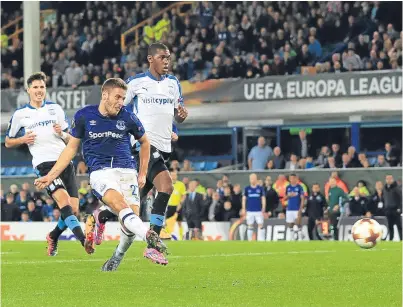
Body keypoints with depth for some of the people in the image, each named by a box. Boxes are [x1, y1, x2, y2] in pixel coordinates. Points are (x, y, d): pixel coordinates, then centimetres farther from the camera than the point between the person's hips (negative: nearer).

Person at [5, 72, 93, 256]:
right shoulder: (20, 114, 9)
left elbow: (70, 139, 20)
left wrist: (62, 133, -3)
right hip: (44, 163, -4)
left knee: (73, 210, -2)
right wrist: (22, 139, -4)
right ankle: (83, 240, -37)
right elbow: (8, 142, 17)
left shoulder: (55, 109, 16)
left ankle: (53, 237, 26)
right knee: (63, 198, -27)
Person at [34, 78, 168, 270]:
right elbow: (71, 148, 13)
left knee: (131, 214, -17)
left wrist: (143, 174, 19)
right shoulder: (84, 116, 3)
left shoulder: (127, 118, 5)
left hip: (127, 170, 2)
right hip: (100, 172, -2)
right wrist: (51, 175, 8)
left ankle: (117, 257, 10)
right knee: (119, 203, -32)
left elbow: (144, 142, 22)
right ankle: (150, 238, -55)